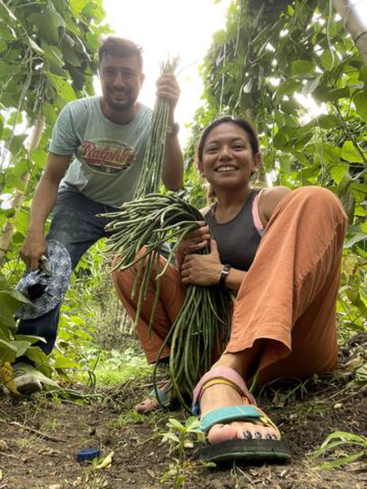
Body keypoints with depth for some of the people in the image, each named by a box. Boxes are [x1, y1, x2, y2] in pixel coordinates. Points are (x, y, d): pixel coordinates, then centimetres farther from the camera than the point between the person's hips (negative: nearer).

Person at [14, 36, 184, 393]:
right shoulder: (76, 114, -19)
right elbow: (51, 179, -14)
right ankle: (27, 360, -19)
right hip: (80, 202, 0)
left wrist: (169, 118, -43)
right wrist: (35, 231, -30)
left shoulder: (152, 121, -20)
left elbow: (172, 185, -33)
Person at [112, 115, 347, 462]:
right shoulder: (197, 224, 14)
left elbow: (296, 284, -10)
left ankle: (225, 375, -39)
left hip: (290, 349, -3)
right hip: (222, 344, 4)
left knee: (317, 200, -24)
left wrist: (223, 274, -15)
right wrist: (184, 262, -6)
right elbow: (191, 301, 14)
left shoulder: (275, 203, 1)